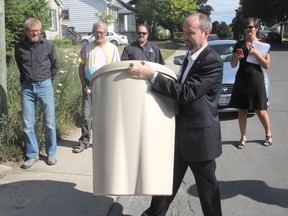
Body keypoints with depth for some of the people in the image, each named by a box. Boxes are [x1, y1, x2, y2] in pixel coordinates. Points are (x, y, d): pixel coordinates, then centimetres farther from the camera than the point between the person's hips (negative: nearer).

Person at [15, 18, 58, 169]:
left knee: (49, 122, 2)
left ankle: (51, 153, 17)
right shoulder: (19, 47, 2)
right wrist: (25, 80, 13)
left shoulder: (48, 45, -3)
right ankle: (32, 155, 14)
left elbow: (55, 65, 9)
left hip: (44, 86, -1)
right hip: (27, 88, 2)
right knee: (28, 124, 2)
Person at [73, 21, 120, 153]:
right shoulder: (87, 47, 4)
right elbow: (81, 67, 6)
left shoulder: (112, 48, 1)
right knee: (86, 115, 2)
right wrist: (84, 85, -1)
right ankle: (84, 141, 12)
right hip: (89, 85, 1)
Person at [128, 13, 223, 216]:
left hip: (199, 135, -8)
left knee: (206, 185, 10)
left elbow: (186, 93, -28)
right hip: (180, 131, 8)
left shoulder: (213, 61, -19)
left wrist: (152, 75, -29)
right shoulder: (190, 56, 9)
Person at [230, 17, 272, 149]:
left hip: (256, 80, -2)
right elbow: (233, 65, 8)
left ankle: (268, 134, 23)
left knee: (260, 111, 1)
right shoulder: (239, 44, 6)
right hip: (241, 80, 2)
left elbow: (267, 65, -5)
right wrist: (237, 57, -13)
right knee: (242, 110, 6)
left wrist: (255, 53, -16)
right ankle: (243, 137, 18)